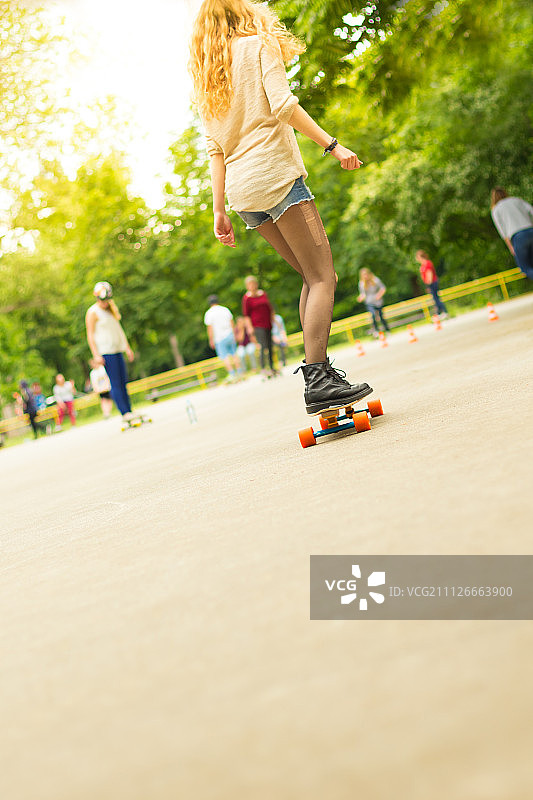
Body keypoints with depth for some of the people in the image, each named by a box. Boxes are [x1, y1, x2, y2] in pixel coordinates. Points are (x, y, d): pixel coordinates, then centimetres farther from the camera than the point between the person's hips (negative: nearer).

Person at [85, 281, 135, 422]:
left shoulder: (111, 309, 17)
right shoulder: (92, 313, -6)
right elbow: (90, 335, -9)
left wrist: (127, 347, 24)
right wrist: (96, 355, -15)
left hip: (117, 350, 8)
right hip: (105, 352, -8)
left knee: (123, 382, 6)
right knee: (115, 383, -9)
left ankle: (129, 411, 8)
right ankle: (124, 413, -11)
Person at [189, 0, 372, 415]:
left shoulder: (207, 78, 22)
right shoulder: (258, 44, 5)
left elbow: (215, 149, 17)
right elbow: (283, 105, -11)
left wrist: (220, 210, 14)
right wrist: (332, 144, -12)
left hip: (242, 190, 7)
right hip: (275, 175, -7)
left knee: (314, 277, 13)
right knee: (322, 276, -9)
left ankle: (319, 373, 6)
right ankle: (318, 379, -19)